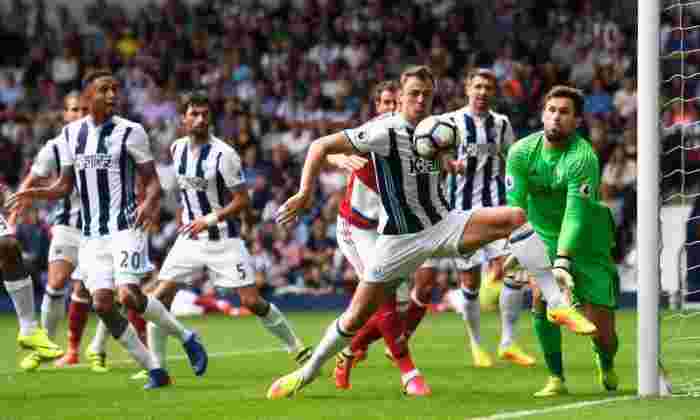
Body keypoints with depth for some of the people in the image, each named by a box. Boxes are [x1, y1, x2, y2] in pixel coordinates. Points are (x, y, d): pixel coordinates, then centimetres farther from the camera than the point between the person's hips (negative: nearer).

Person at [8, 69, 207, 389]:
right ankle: (154, 370, 4)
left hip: (126, 227, -5)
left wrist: (150, 204, -23)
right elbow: (66, 185, 15)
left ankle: (185, 337, 8)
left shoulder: (130, 131, -4)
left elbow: (152, 180, -1)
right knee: (102, 304, -7)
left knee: (129, 296, -18)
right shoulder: (70, 133, 8)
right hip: (93, 234, 5)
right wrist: (35, 194, -3)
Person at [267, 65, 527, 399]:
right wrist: (304, 193, -24)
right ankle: (307, 373, 21)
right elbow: (321, 147, -16)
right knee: (357, 316, -1)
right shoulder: (385, 131, -16)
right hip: (400, 237, -5)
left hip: (443, 224, 5)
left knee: (518, 217, -14)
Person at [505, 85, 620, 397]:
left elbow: (576, 216, -30)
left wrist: (563, 262, -39)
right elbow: (515, 206, -11)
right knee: (541, 298, -24)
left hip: (586, 240, -3)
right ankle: (556, 379, -7)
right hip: (542, 237, 3)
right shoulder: (521, 152, -10)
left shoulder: (583, 158, -24)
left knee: (601, 332, -5)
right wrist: (516, 252, -25)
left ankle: (606, 364, 32)